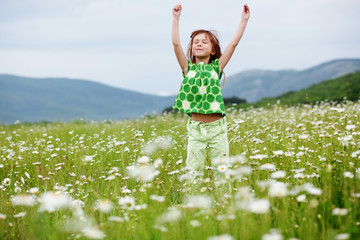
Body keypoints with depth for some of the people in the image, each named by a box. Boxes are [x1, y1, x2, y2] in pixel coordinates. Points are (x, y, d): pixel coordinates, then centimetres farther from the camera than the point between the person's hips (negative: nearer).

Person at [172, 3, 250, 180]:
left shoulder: (217, 67, 7)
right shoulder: (188, 68, 6)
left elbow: (234, 43, 3)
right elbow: (176, 44, -4)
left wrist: (244, 20, 1)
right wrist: (176, 19, -8)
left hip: (217, 127, 1)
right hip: (196, 128, 0)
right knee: (193, 170, 1)